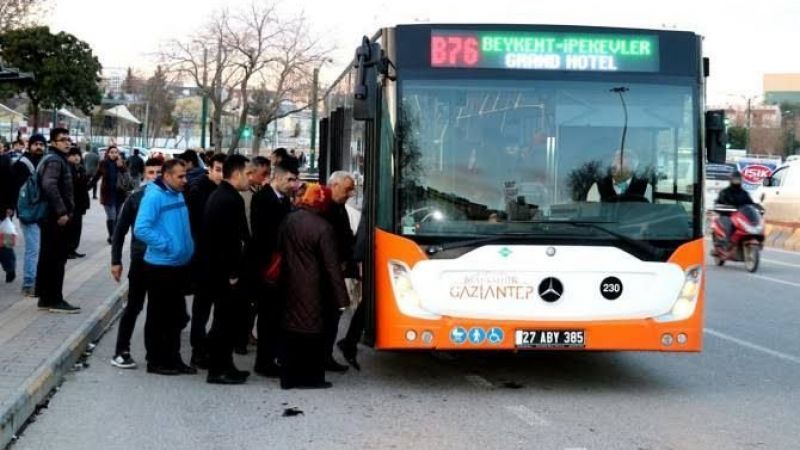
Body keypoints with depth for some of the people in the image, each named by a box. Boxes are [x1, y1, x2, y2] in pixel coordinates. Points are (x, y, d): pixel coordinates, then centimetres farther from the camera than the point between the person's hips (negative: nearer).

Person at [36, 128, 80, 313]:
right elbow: (49, 186, -28)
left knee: (47, 258, 12)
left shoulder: (55, 159, 20)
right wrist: (62, 212, -27)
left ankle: (45, 298, 18)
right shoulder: (55, 160, -14)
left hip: (49, 216, 11)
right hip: (55, 217, -11)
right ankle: (55, 300, -4)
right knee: (57, 259, -7)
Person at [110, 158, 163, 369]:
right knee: (134, 306, 2)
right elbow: (120, 231, 2)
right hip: (141, 260, -1)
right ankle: (121, 352, 7)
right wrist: (116, 260, -1)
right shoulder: (135, 198, -1)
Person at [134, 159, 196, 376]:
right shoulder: (154, 196, -15)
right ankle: (156, 361, 12)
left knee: (176, 315, 14)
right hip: (160, 266, -8)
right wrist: (166, 244, -20)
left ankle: (173, 358, 24)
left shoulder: (179, 195, 9)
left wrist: (187, 247, 9)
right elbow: (141, 229, -23)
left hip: (180, 265, 8)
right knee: (158, 316, 3)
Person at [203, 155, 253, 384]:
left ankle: (224, 366, 24)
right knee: (226, 319, -2)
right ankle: (218, 370, 4)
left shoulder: (218, 196, 14)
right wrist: (233, 273, -19)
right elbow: (231, 240, -23)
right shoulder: (231, 200, -19)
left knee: (226, 319, 17)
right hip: (225, 271, -10)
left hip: (214, 268, 10)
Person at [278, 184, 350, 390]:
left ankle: (289, 377, 16)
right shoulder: (323, 227, -17)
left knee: (291, 328, 11)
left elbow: (280, 249, 9)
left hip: (290, 284, 6)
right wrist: (341, 297, -13)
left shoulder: (289, 220, 2)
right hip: (312, 288, -6)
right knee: (312, 330, 3)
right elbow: (331, 265, -17)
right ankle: (311, 377, 8)